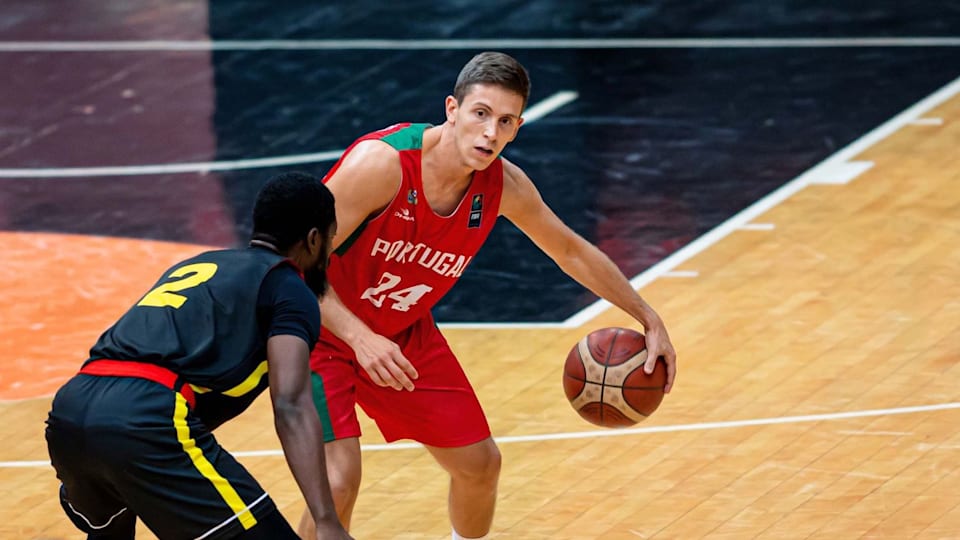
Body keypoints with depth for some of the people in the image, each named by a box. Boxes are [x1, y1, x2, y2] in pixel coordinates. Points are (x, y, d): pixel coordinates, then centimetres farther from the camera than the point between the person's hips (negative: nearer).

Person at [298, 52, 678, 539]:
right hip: (323, 330, -6)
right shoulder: (382, 162, -32)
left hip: (403, 333, 7)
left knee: (480, 463, 12)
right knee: (339, 480, -23)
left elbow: (572, 252, 7)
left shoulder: (504, 185, -12)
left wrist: (649, 320, 8)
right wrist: (360, 338, -41)